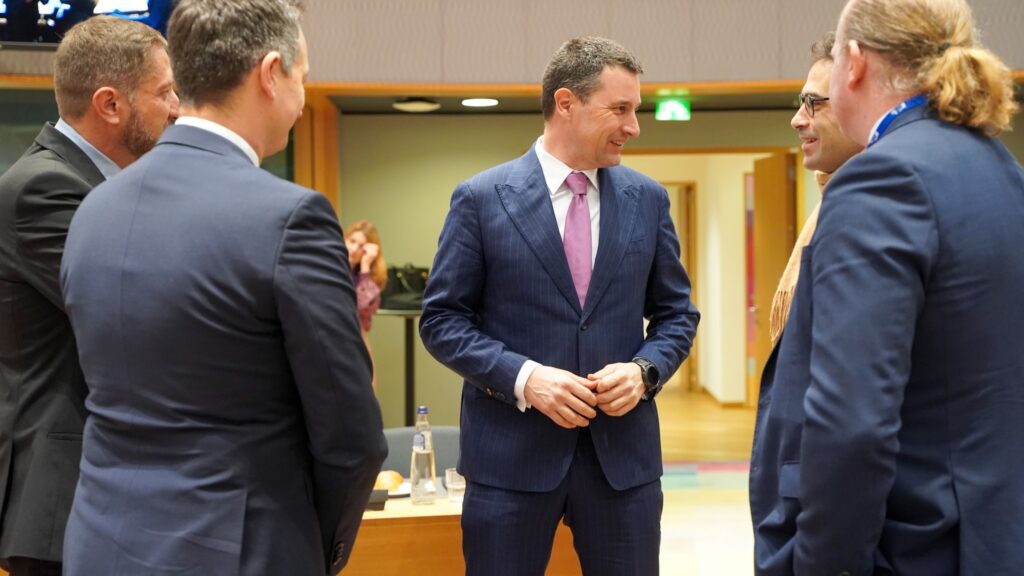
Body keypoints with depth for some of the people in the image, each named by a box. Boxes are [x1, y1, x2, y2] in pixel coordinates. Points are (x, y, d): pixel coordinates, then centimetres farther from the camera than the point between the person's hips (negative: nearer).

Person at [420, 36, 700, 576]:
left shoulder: (648, 198, 5)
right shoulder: (481, 198, -4)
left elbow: (676, 312, 12)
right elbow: (441, 319, -3)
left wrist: (643, 370, -8)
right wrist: (523, 377, -16)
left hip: (623, 447, 3)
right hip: (511, 451, -2)